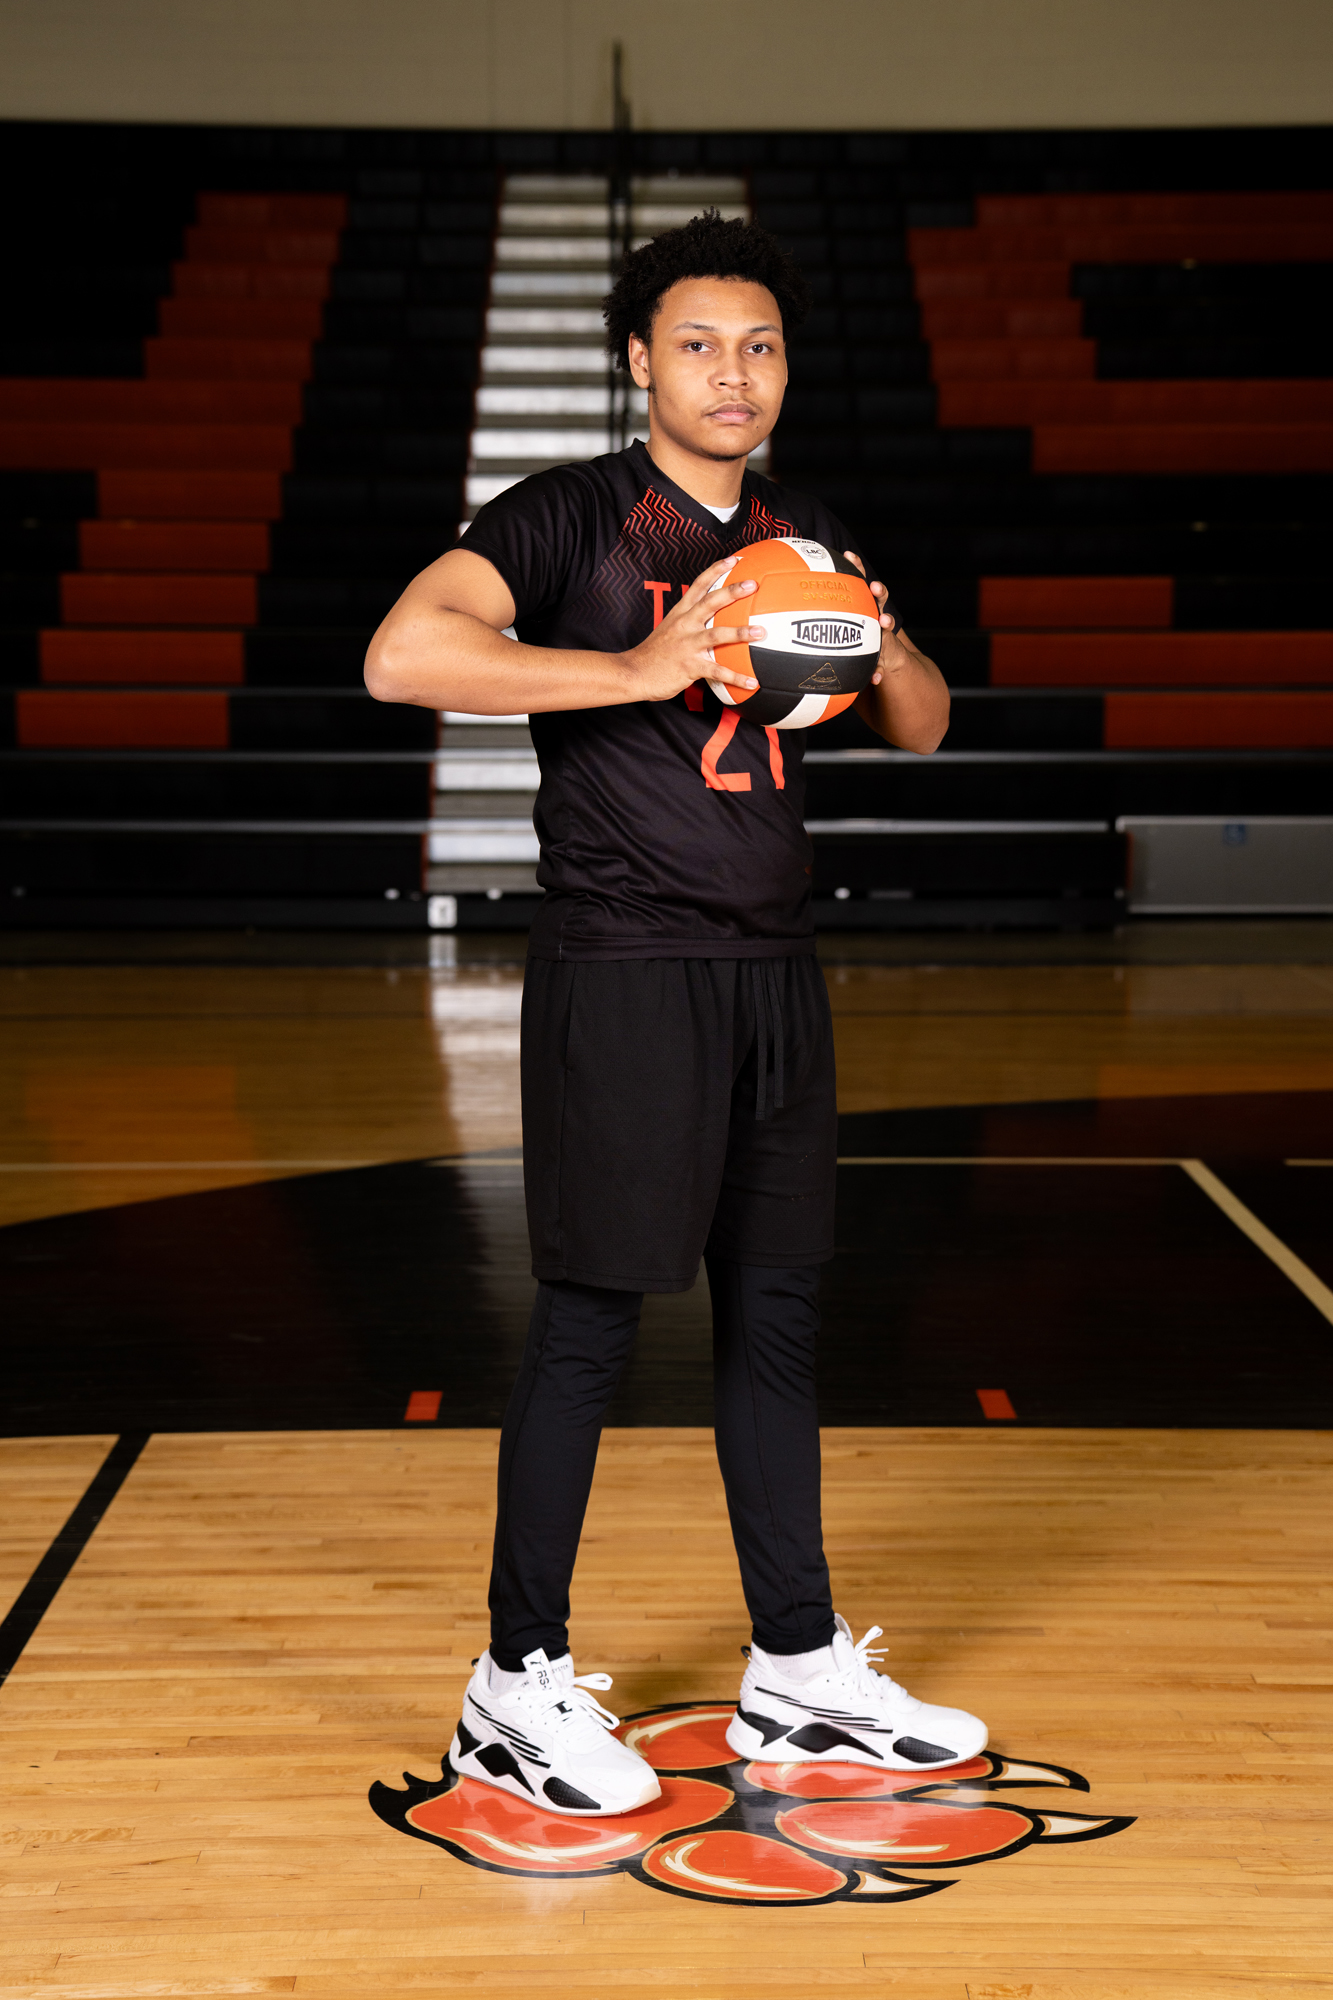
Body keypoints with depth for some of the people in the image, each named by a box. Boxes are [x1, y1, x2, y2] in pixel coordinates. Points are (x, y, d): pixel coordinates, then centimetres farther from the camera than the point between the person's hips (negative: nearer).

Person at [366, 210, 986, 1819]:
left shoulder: (804, 535, 14)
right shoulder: (568, 516, -6)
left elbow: (922, 732, 19)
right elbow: (402, 656, -22)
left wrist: (877, 642, -4)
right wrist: (642, 670, -24)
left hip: (774, 969, 7)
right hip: (622, 975, -7)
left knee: (776, 1315, 11)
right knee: (590, 1321, -2)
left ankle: (797, 1671, 23)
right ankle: (517, 1688, 11)